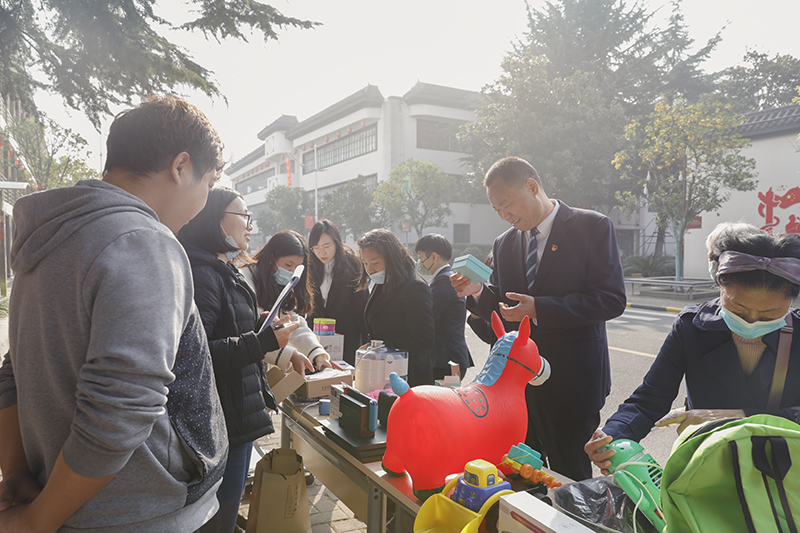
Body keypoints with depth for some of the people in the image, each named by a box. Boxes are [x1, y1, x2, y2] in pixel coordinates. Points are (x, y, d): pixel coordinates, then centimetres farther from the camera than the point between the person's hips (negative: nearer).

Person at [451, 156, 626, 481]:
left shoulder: (592, 227, -6)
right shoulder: (504, 244, 11)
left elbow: (611, 299, -14)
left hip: (570, 383, -4)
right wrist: (478, 293, -7)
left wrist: (539, 308, -21)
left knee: (570, 481, 6)